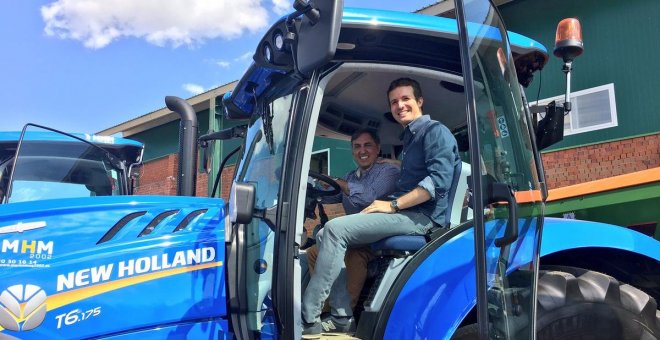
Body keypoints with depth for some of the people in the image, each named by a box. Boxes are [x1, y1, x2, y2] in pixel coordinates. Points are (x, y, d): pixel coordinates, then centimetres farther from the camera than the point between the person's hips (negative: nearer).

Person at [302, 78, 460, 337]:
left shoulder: (435, 131, -3)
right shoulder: (409, 138, 26)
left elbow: (439, 180, -17)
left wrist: (392, 205, -18)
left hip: (420, 215, -9)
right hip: (405, 212, 9)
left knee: (335, 229, -23)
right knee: (326, 236, -3)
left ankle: (307, 319, -21)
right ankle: (342, 319, -8)